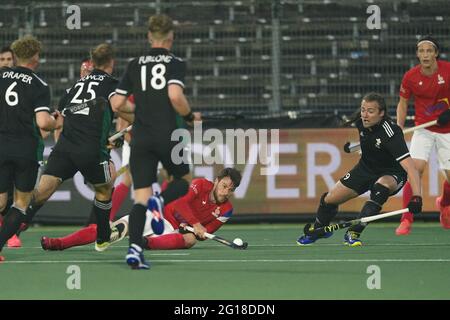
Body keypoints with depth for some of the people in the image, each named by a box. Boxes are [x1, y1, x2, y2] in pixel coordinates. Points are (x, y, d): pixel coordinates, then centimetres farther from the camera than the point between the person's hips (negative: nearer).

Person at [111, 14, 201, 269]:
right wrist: (190, 116, 1)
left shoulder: (135, 65, 11)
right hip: (167, 136, -3)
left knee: (141, 197, 2)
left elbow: (116, 105, 8)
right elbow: (175, 95, -18)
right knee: (184, 180, 20)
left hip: (140, 140, 3)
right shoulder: (176, 63, 0)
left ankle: (135, 248, -17)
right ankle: (160, 201, -14)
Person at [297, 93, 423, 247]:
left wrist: (416, 197, -56)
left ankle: (353, 233, -30)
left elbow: (410, 167, -45)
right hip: (366, 168, 6)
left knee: (382, 185, -40)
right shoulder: (361, 121, -17)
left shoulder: (391, 134, -37)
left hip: (391, 174, -6)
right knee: (330, 199, 3)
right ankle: (317, 230, 37)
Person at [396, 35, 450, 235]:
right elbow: (403, 104, 4)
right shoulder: (410, 77, -9)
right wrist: (399, 128, -7)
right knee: (415, 169, -20)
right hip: (423, 130, -1)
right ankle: (406, 221, -16)